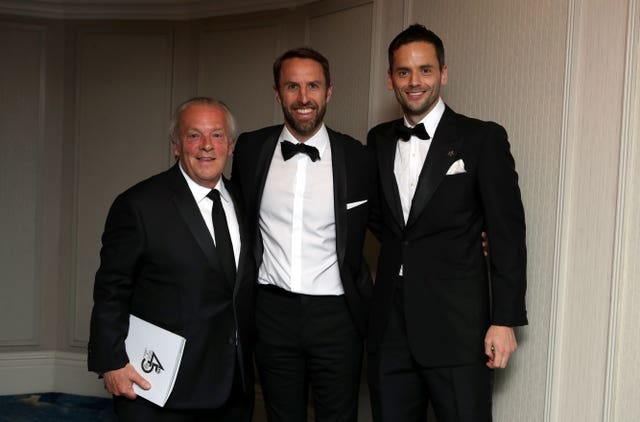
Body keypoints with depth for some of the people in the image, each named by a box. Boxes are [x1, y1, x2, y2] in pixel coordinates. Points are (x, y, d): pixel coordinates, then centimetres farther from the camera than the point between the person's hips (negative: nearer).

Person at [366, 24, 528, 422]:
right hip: (389, 326, 5)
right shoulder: (379, 140, 10)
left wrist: (505, 320, -10)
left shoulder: (483, 138, -4)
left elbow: (507, 234, -7)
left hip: (458, 328, -4)